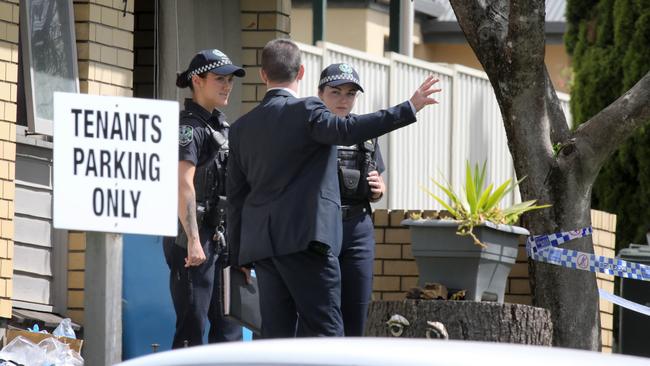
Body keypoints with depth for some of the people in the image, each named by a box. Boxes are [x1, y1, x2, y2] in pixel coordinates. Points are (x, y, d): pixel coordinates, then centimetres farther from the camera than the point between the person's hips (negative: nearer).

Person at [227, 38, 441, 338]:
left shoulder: (242, 127, 16)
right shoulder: (306, 111, -4)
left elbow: (235, 196, 17)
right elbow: (344, 131, -23)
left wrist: (238, 255, 21)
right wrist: (409, 109, -23)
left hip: (261, 243, 6)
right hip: (303, 238, -6)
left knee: (276, 333, 6)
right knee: (324, 331, -7)